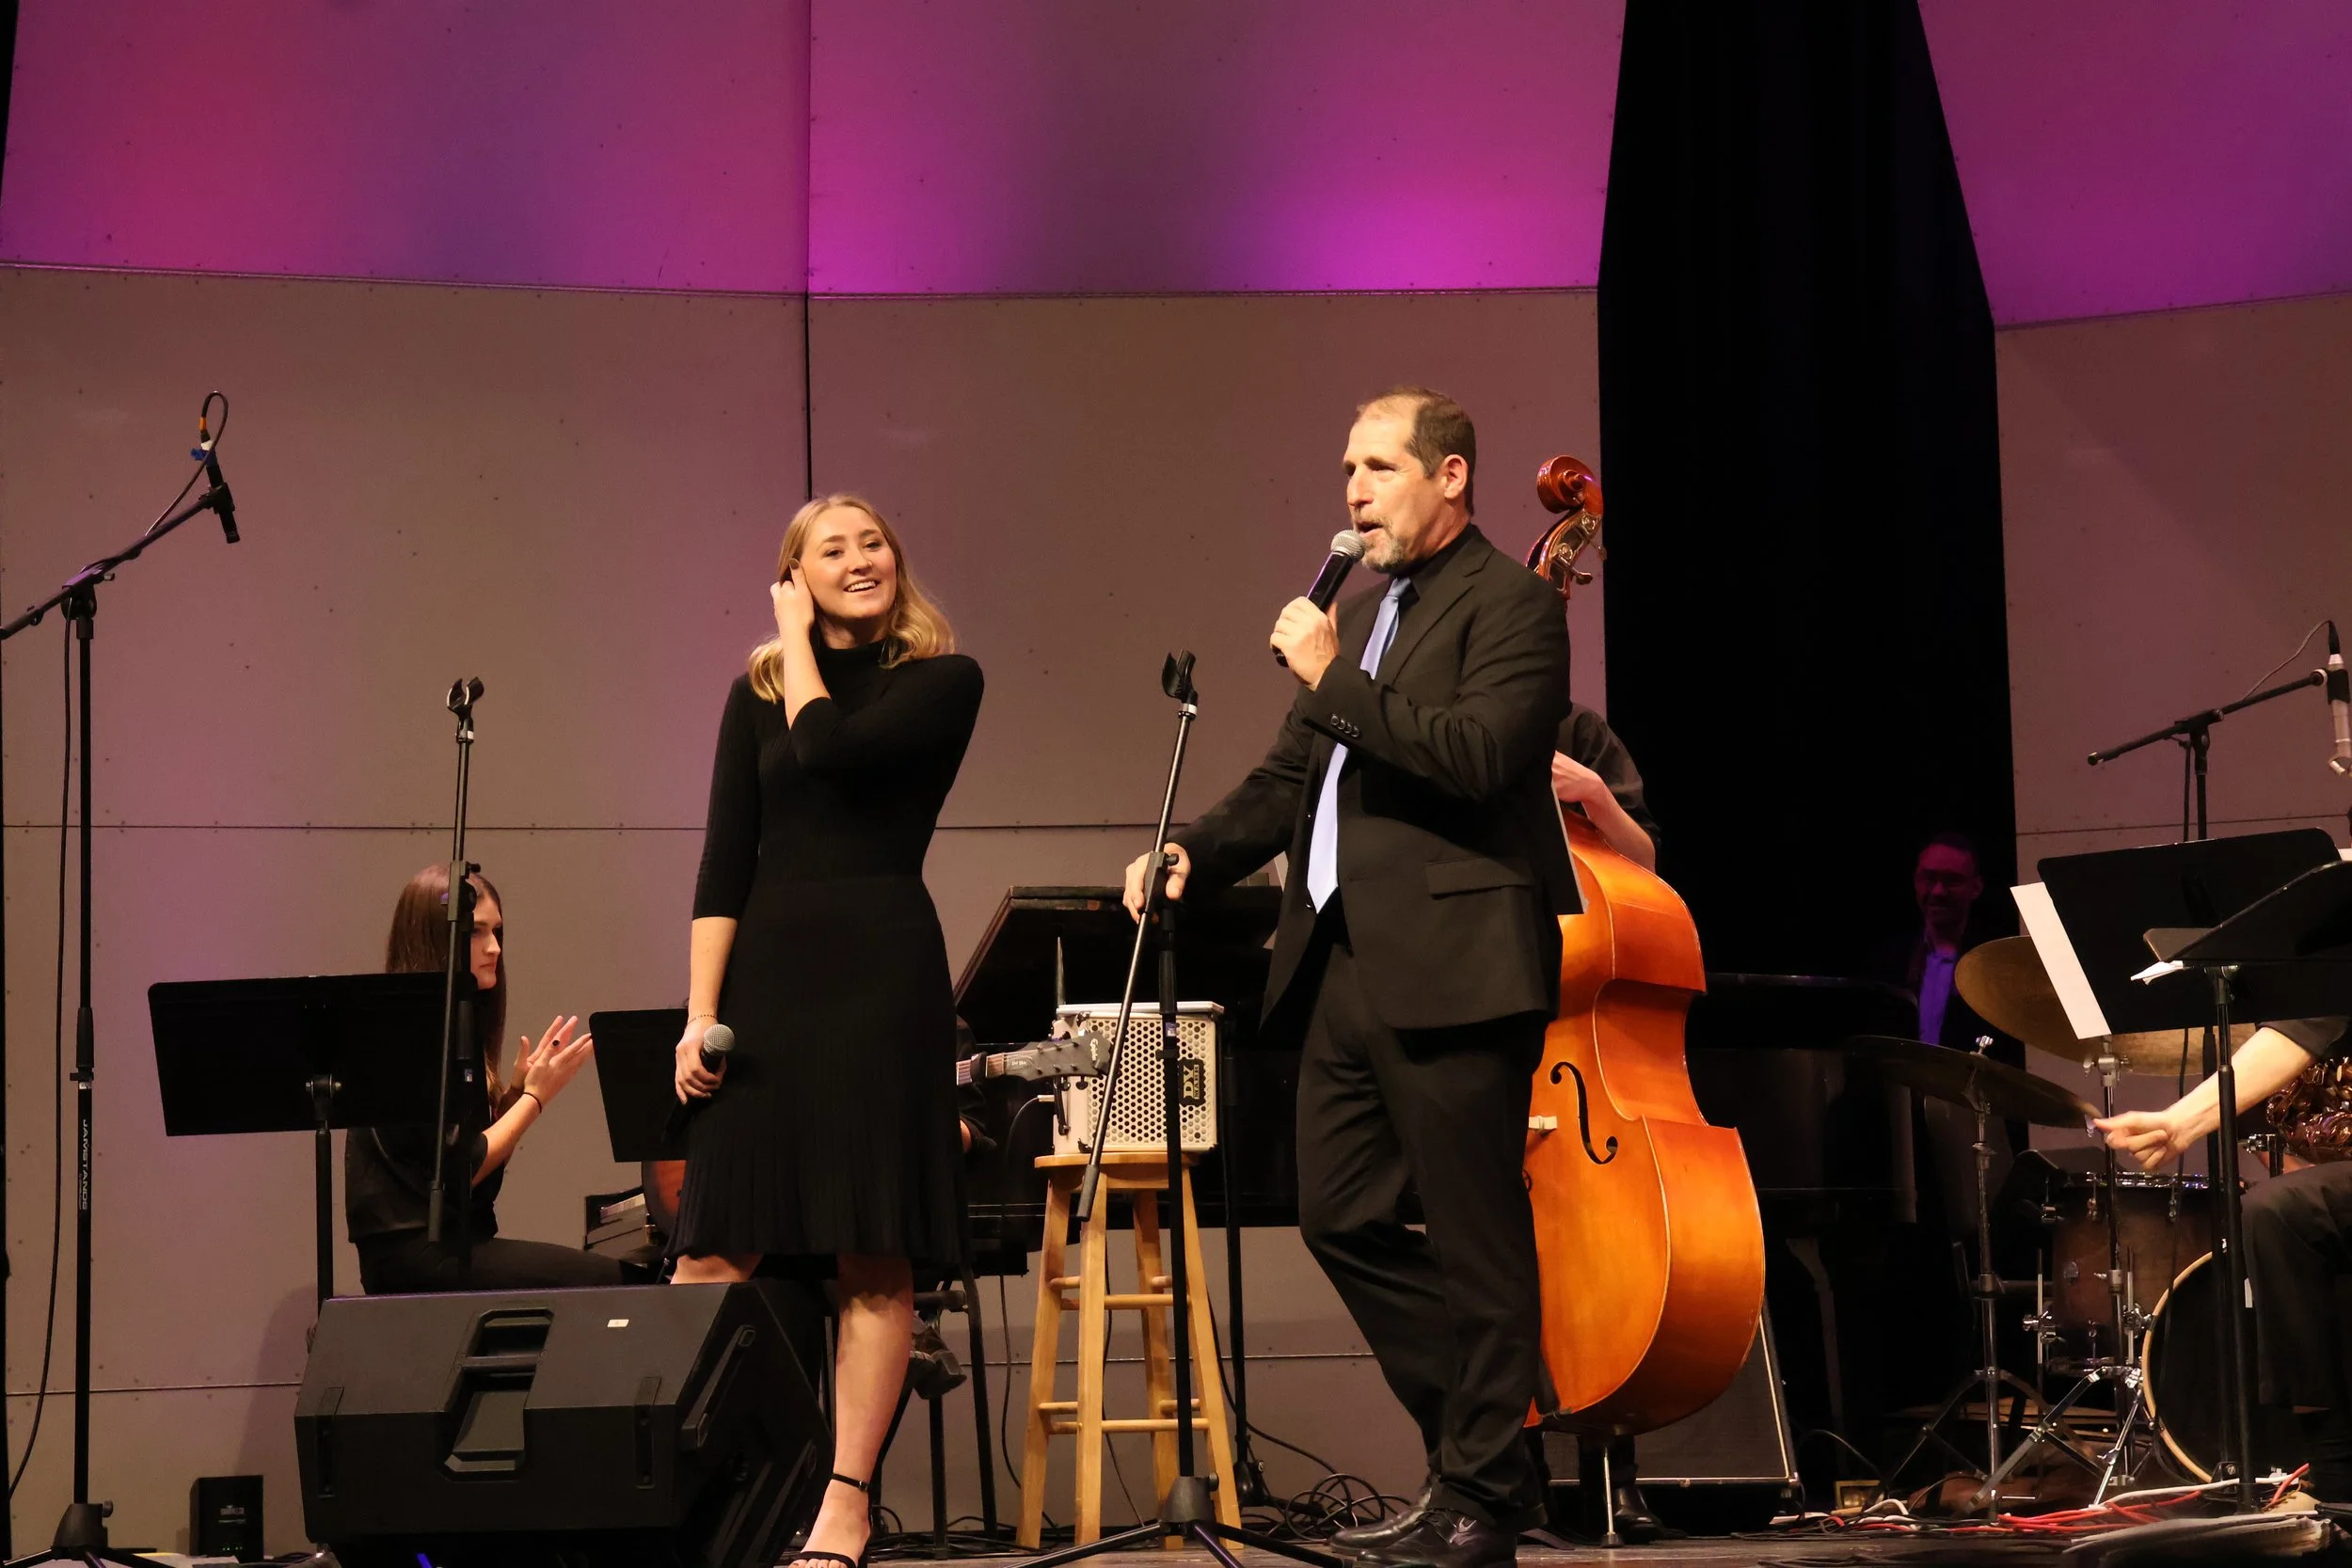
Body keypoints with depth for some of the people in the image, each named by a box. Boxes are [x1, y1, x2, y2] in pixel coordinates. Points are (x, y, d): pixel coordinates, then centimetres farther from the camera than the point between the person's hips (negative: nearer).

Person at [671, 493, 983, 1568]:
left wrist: (800, 644, 0)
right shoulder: (755, 696, 12)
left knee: (875, 1256, -3)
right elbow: (726, 863, 7)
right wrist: (700, 1014, -2)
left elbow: (830, 748, -15)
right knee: (714, 1253, -1)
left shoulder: (942, 681, 3)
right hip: (767, 972, 3)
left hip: (883, 973, -2)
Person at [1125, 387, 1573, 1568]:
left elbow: (1478, 755, -20)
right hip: (1346, 969, 9)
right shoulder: (1364, 614, 21)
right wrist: (1198, 851, 6)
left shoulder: (1510, 604, -5)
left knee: (1475, 1237, -2)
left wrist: (1334, 680, -16)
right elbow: (1292, 776, 22)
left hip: (1449, 967, -9)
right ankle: (1476, 1436, 23)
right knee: (1340, 1217, 10)